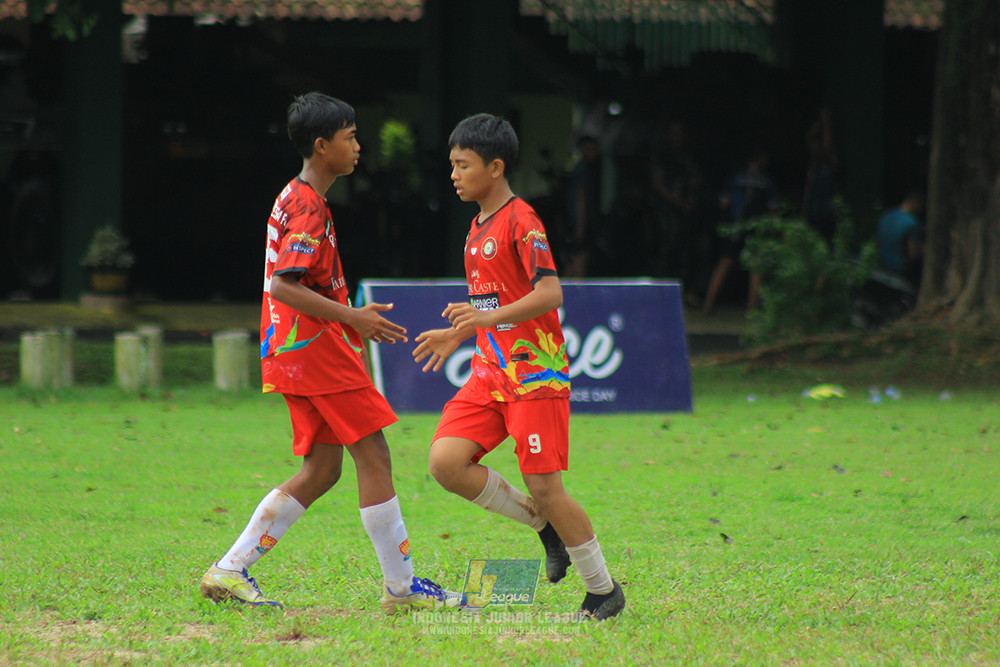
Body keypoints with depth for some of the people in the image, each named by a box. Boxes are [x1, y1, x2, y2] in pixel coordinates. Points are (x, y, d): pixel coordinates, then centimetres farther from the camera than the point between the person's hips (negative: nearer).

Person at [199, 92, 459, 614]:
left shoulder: (295, 198, 18)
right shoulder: (309, 206, -14)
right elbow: (283, 286, -23)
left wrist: (348, 321, 24)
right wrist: (351, 317, -24)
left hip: (293, 350, 10)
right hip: (314, 345, -10)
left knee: (321, 469, 10)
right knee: (373, 457, -6)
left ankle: (230, 571, 8)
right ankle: (401, 586, -2)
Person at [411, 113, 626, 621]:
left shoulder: (521, 221, -12)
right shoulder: (479, 226, 16)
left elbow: (550, 294, -22)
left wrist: (490, 317, -32)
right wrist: (457, 335, 21)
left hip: (535, 370, -8)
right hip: (490, 370, 8)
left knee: (544, 486, -8)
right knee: (446, 461, -10)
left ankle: (603, 590, 8)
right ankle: (544, 526, 8)